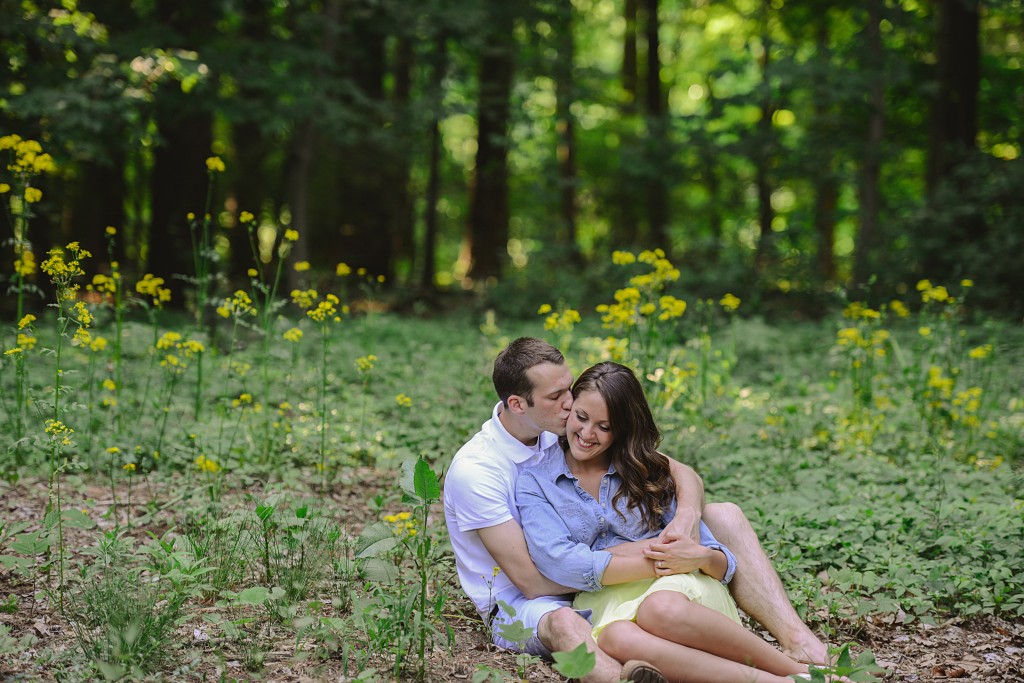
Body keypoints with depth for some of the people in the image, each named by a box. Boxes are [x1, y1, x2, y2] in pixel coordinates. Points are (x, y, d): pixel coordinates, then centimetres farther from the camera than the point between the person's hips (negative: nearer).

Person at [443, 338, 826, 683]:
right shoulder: (474, 470, -21)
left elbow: (683, 475, -3)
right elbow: (532, 580, -25)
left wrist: (686, 516, -29)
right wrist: (646, 559, -28)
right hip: (520, 605, -6)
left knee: (724, 516, -7)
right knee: (563, 624, -44)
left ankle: (798, 642, -26)